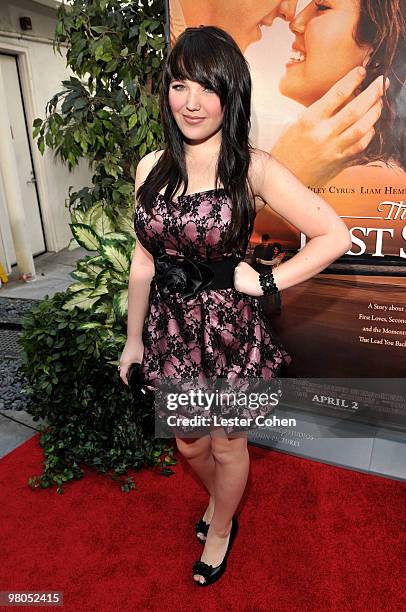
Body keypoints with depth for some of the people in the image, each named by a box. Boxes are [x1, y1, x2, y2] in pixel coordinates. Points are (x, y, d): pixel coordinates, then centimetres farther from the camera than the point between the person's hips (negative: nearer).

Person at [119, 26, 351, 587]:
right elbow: (144, 259, 5)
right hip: (171, 329, 5)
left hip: (229, 329, -4)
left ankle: (222, 528, 50)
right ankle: (217, 496, 59)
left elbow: (335, 236, -12)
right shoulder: (152, 167, 0)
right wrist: (133, 339, 9)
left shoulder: (253, 168, -13)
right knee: (188, 444, 23)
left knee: (227, 445, 18)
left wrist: (265, 282, -15)